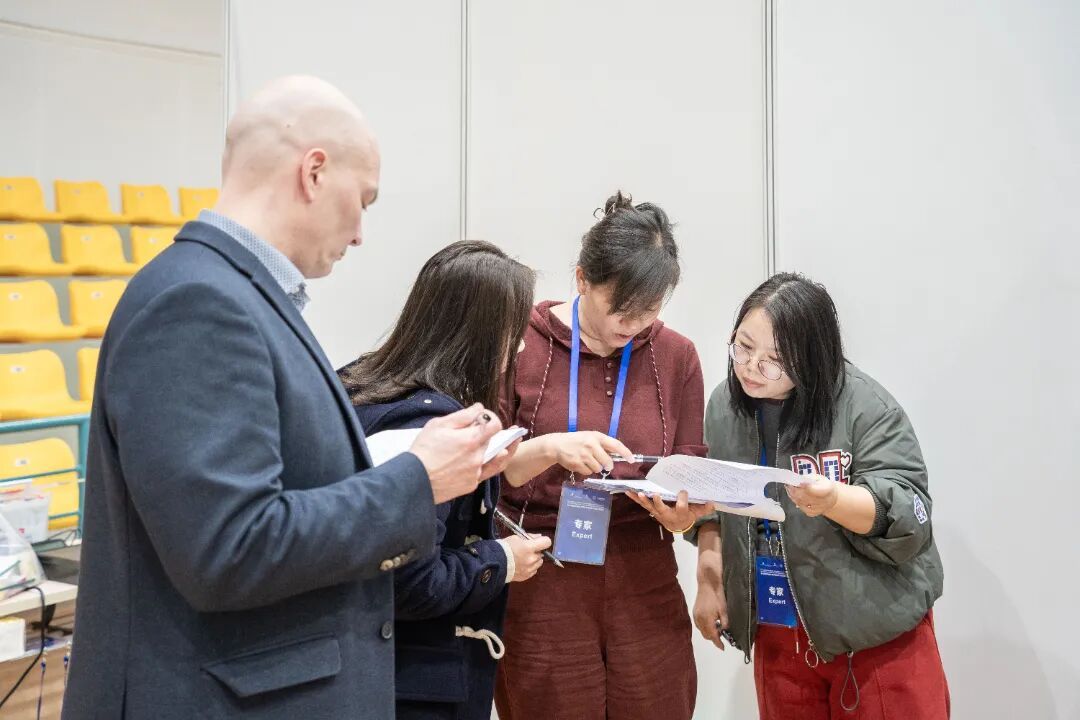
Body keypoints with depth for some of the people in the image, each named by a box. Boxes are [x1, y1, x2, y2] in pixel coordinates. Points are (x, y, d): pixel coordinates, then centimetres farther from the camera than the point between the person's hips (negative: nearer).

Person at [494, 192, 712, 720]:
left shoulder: (676, 355, 3)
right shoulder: (523, 343, -6)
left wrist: (684, 504, -15)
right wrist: (549, 448, -25)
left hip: (644, 583, 3)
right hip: (540, 585, -2)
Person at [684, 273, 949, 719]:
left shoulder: (864, 406, -16)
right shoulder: (725, 406, 1)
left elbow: (910, 516, -19)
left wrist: (833, 499, -36)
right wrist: (709, 577, 2)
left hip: (877, 634, -4)